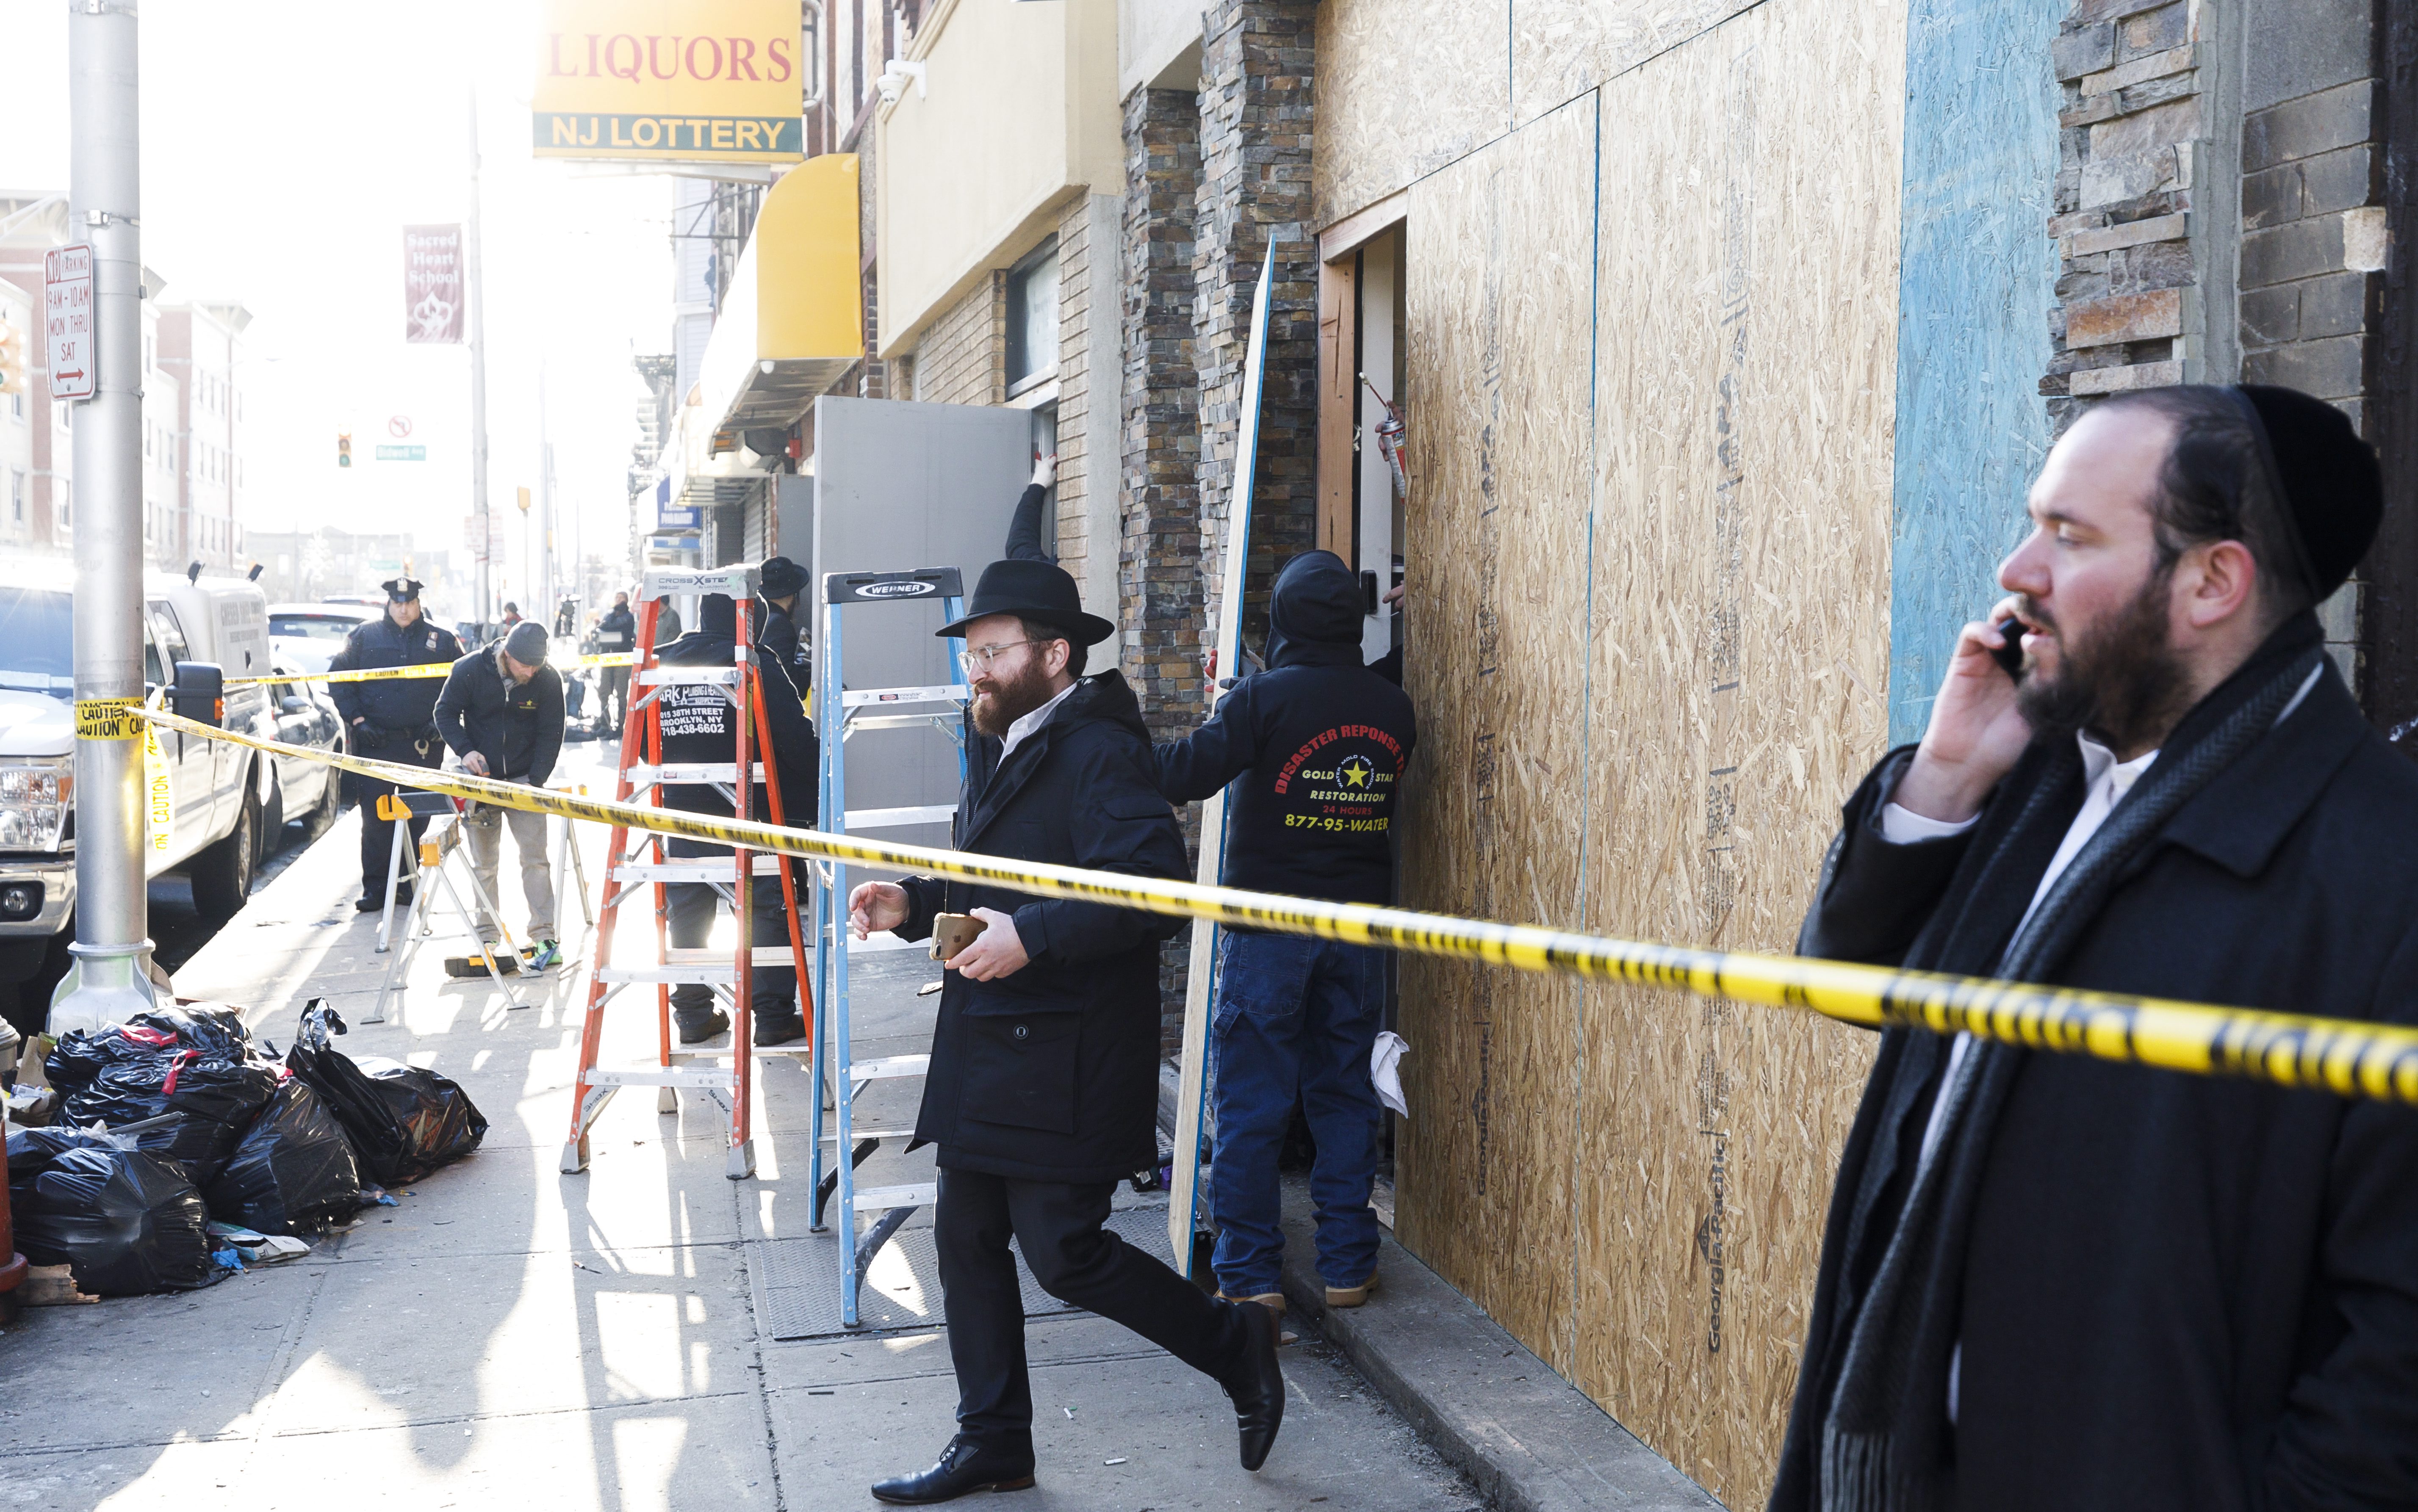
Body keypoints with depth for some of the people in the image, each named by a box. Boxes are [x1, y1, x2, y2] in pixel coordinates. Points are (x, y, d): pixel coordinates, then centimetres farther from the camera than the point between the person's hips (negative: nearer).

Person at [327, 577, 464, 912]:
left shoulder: (441, 641, 8)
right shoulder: (364, 636, 7)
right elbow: (338, 678, 8)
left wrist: (441, 720, 0)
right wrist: (357, 720, -2)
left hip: (423, 745, 1)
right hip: (376, 743, -1)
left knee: (418, 818, 4)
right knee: (375, 818, -4)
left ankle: (407, 884, 15)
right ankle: (375, 888, 2)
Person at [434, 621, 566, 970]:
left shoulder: (548, 680, -11)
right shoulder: (469, 670, -13)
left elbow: (551, 734, -4)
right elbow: (446, 713, -2)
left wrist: (536, 782, -12)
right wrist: (465, 751, -17)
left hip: (524, 780, 0)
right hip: (481, 779, 0)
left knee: (535, 858, -7)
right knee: (483, 863, 4)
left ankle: (544, 938, -4)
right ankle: (488, 937, 12)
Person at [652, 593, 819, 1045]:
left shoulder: (660, 665, 6)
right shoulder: (756, 665, -9)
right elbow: (797, 739, -12)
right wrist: (812, 801, -2)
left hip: (681, 816, 5)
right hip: (750, 818, -4)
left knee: (687, 917, 13)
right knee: (768, 913, 5)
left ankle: (694, 1015, 17)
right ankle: (774, 1016, 5)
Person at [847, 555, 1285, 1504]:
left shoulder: (1099, 753, -16)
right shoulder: (1000, 749, 15)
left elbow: (1153, 894, -26)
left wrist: (1030, 936, -29)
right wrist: (915, 902, 7)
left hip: (1066, 1061, -10)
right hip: (987, 1048, 10)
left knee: (1061, 1253, -6)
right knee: (968, 1241, 12)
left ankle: (1234, 1346, 15)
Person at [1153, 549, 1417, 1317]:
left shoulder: (1264, 698, -13)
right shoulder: (1393, 709, 3)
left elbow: (1187, 772, -14)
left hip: (1268, 927, -4)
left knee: (1252, 1107, 2)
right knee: (1345, 1095, 13)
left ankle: (1250, 1275, 5)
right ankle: (1347, 1266, 17)